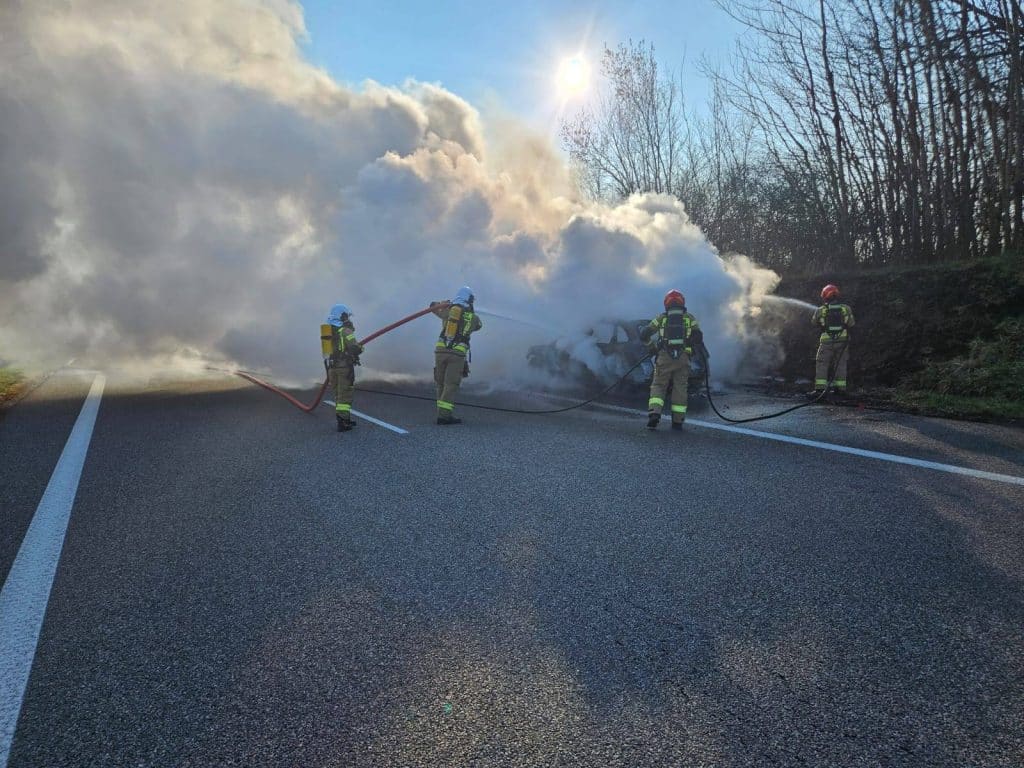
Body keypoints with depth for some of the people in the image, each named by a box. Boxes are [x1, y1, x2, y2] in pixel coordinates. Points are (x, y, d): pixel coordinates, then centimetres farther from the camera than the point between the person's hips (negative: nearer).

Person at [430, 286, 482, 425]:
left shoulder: (449, 310, 7)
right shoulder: (474, 317, 5)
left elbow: (433, 305, 25)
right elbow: (478, 325, 29)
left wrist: (447, 303, 40)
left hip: (440, 350, 3)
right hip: (457, 354, -3)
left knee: (441, 384, 14)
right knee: (451, 385, -3)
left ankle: (442, 412, 16)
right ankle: (444, 415, -11)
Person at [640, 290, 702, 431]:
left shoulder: (661, 318, 12)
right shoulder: (690, 319, 13)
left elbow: (644, 335, 7)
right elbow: (698, 338, 3)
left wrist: (653, 343, 25)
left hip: (664, 357, -1)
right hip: (683, 358, 1)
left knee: (658, 386, 7)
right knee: (680, 388, 8)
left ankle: (654, 413, -14)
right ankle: (678, 421, 10)